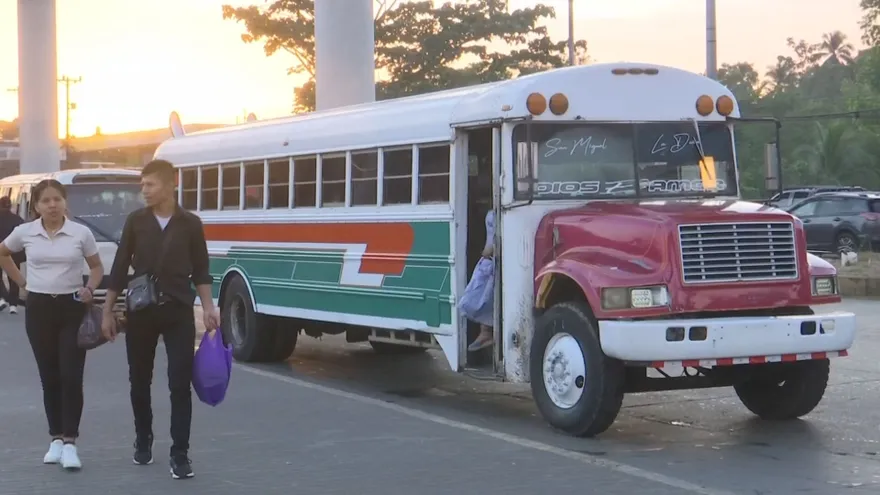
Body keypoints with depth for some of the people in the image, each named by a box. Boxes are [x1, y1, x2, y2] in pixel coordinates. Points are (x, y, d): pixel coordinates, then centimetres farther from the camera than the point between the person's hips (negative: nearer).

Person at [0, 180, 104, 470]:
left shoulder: (81, 233, -4)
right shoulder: (24, 232, -1)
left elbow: (97, 267, 7)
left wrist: (90, 289, -11)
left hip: (72, 308, -2)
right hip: (39, 308, 2)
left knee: (71, 376, -8)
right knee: (50, 377, 8)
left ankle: (69, 443, -7)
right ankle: (56, 439, 18)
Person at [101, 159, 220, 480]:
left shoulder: (190, 223, 0)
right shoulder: (136, 221, 1)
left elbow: (200, 270, 5)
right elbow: (120, 268, 4)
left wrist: (208, 307, -6)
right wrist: (108, 311, 2)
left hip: (178, 311, -1)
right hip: (140, 311, 1)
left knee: (180, 383, -5)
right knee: (139, 380, 10)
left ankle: (179, 454, -2)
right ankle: (143, 441, 29)